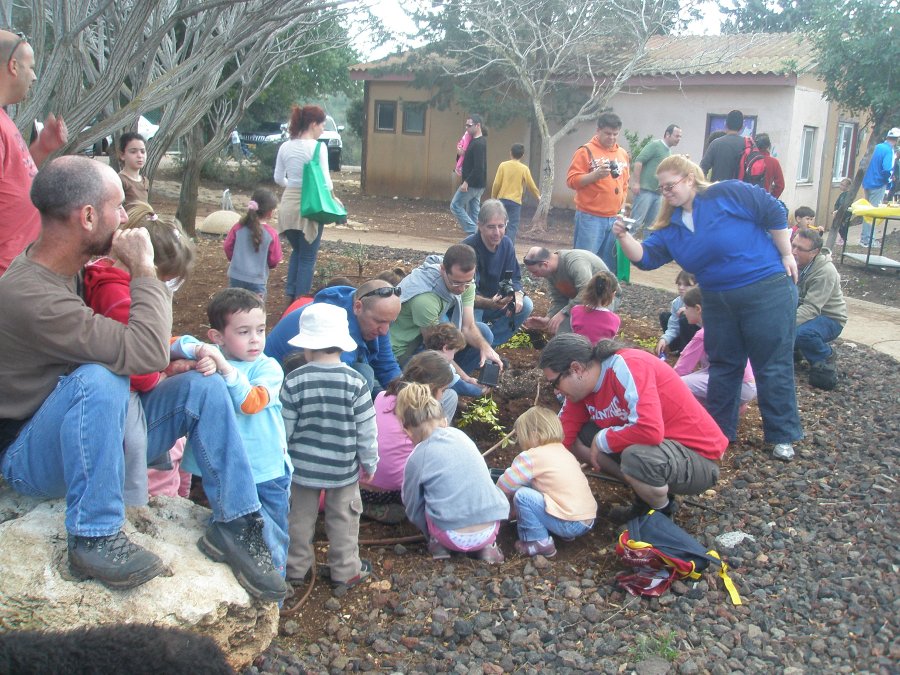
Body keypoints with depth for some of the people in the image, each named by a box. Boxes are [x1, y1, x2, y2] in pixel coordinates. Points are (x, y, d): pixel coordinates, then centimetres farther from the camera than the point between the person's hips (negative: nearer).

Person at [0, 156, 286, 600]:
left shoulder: (66, 268, 0)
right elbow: (146, 353, -34)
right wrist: (143, 272, -22)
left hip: (96, 436, 8)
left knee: (203, 387, -7)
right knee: (97, 380, -37)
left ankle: (234, 525, -3)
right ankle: (94, 537, -24)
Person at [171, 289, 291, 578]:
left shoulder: (268, 367, -10)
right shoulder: (213, 354, -2)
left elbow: (251, 402, -25)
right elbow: (174, 345, -10)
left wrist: (225, 368, -31)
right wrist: (198, 351, -29)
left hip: (267, 471, -2)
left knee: (272, 539, 12)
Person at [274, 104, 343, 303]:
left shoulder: (285, 147, 4)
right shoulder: (317, 147, -12)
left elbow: (278, 178, 11)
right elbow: (324, 180, -13)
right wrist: (333, 198, 3)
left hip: (288, 203, 6)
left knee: (297, 252, 24)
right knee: (308, 257, 6)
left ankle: (290, 297, 23)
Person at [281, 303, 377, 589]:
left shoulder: (295, 381, -15)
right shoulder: (355, 381, -16)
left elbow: (284, 427, -7)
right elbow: (366, 429, -10)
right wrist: (369, 462, 5)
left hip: (302, 465, 1)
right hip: (343, 467, 0)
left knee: (300, 517, 18)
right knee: (343, 518, 15)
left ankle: (296, 565, 33)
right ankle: (345, 570, 27)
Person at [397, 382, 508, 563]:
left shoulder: (417, 459, -4)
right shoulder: (460, 435, 8)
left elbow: (413, 509, 9)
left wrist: (431, 535, 29)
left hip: (455, 538, -3)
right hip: (491, 528, 3)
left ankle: (440, 544, 11)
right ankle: (485, 545, 15)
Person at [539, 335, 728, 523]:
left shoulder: (627, 366, -26)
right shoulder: (583, 385, -1)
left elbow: (650, 431, -36)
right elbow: (562, 437, 1)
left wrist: (602, 440, -20)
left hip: (698, 457, -8)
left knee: (636, 458, -37)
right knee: (577, 437, -1)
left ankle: (663, 513, -4)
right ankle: (644, 491, 9)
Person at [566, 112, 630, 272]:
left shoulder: (623, 154, 14)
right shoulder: (586, 151, -5)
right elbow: (572, 180, -11)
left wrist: (622, 205, 17)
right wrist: (596, 174, -22)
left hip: (614, 218, 6)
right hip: (590, 218, -6)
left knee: (609, 264, 7)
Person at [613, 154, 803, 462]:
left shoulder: (729, 194, -12)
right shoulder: (671, 226, 6)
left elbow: (774, 214, -10)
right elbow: (646, 257, 1)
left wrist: (786, 256, -9)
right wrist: (624, 237, -16)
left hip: (767, 291, -7)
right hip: (719, 301, 7)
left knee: (773, 366, 1)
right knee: (722, 365, 15)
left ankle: (782, 436, 14)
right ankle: (719, 431, 29)